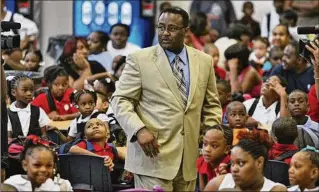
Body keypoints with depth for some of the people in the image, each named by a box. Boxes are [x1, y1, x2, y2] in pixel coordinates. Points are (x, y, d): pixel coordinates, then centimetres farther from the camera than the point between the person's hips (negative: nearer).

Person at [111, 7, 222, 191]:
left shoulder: (204, 61, 10)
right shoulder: (139, 59, -1)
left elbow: (212, 104, 18)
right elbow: (120, 100, -3)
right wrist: (139, 130, -19)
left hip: (189, 158, 4)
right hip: (154, 155, -4)